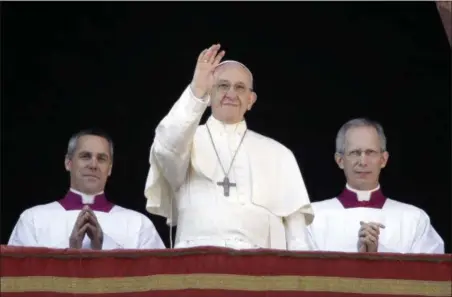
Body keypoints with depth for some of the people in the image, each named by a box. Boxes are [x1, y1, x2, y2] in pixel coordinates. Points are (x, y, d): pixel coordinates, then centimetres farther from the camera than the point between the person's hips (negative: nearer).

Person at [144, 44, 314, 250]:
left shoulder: (277, 154, 19)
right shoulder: (185, 142, 14)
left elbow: (294, 217, 12)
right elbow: (167, 149, -9)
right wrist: (196, 92, -18)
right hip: (196, 256, -1)